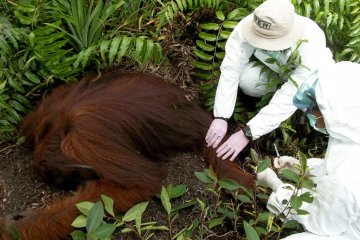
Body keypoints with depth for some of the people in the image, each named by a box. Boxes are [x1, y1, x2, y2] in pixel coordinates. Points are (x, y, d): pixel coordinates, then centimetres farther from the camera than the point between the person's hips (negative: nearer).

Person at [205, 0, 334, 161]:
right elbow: (231, 70, -33)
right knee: (246, 79, -29)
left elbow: (289, 98, -41)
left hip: (313, 75, -2)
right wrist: (221, 117, -41)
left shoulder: (311, 45, -41)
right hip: (274, 69, 2)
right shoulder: (248, 26, -36)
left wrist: (247, 134, -45)